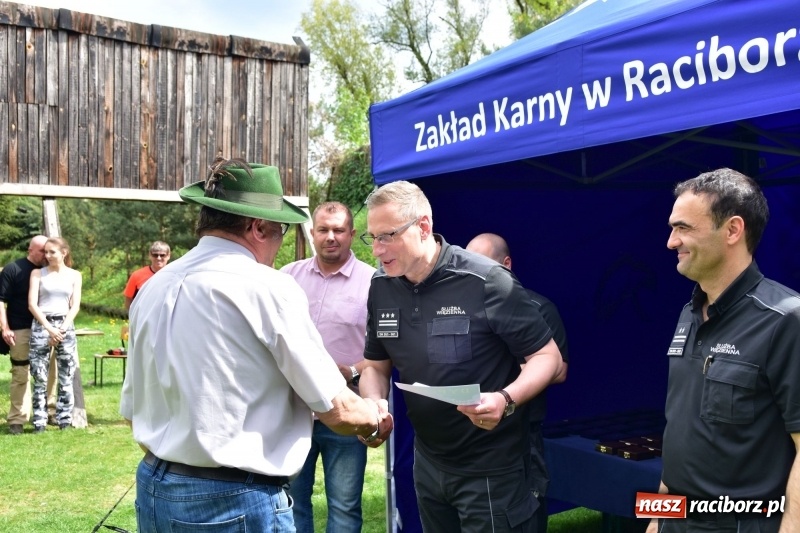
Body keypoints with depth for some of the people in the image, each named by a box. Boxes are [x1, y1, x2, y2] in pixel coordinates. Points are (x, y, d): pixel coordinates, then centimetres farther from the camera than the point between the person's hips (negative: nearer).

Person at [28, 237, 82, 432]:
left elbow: (75, 306, 3)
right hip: (41, 325, -1)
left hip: (66, 326, 1)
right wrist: (49, 328, -11)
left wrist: (62, 329, -9)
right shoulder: (38, 273, 6)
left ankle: (65, 420, 10)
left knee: (66, 377, 2)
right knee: (40, 377, -2)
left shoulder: (74, 275, 9)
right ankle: (39, 421, 4)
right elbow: (32, 304, -1)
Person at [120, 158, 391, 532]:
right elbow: (336, 410, -11)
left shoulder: (152, 288, 3)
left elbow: (132, 410, 12)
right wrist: (375, 421, 9)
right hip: (236, 502, -7)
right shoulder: (268, 287, -16)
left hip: (154, 491, 7)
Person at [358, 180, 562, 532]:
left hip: (490, 466, -5)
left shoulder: (486, 281, -19)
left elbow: (547, 356, -13)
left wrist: (506, 399, -30)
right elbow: (376, 365, 11)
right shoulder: (381, 288, -2)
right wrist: (372, 403, -10)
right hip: (427, 461, 6)